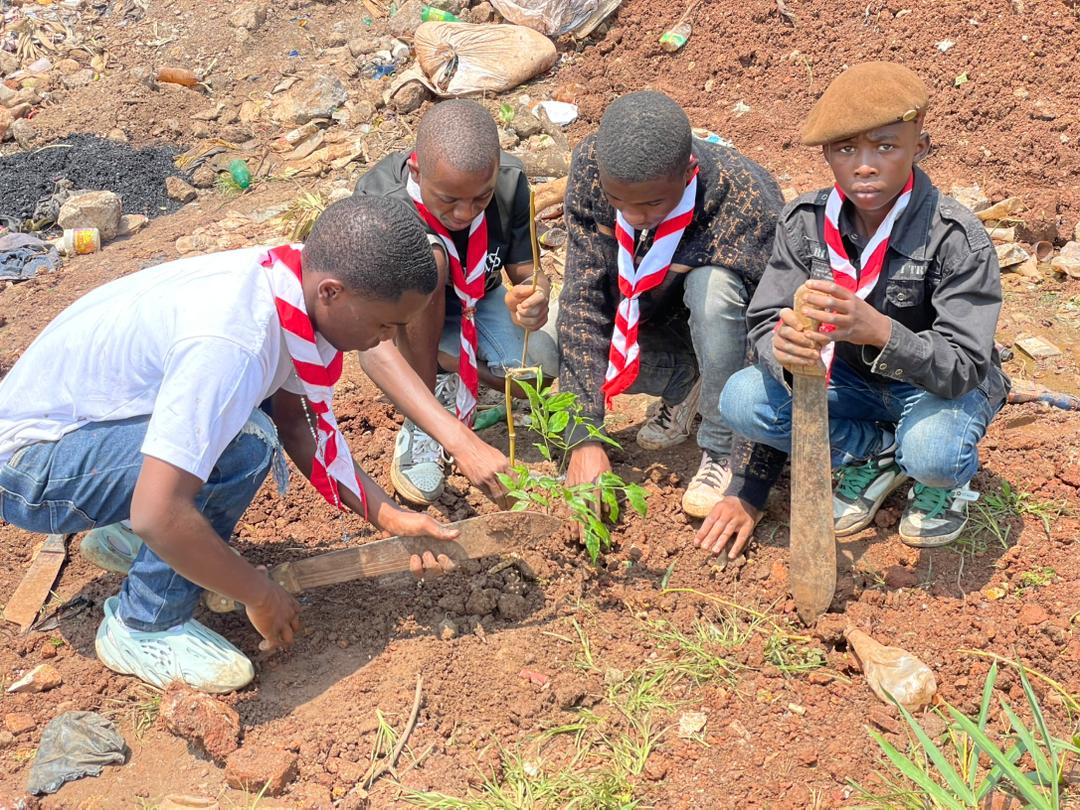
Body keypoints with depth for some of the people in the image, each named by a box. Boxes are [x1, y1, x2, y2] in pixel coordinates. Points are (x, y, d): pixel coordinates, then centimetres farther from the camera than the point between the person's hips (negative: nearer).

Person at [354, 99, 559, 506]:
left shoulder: (510, 181, -24)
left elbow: (527, 272, -13)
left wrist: (531, 296, -42)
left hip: (473, 303, 3)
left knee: (542, 364, -26)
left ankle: (439, 365, 4)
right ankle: (420, 427, -23)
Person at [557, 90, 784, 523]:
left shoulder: (745, 202, -35)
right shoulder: (591, 165, -25)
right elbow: (584, 297, -23)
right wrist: (586, 438, -29)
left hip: (730, 333, -4)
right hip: (653, 323, 4)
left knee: (711, 282, -37)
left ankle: (724, 451, -17)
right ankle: (683, 382, 4)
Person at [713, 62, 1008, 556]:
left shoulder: (957, 239, -26)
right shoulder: (805, 222, -15)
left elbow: (962, 368, -30)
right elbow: (764, 323, -16)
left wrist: (878, 330, -50)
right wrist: (784, 348, -42)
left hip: (941, 385, -4)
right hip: (847, 379, 4)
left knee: (932, 451, -38)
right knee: (741, 400, -21)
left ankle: (945, 481, 4)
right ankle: (876, 455, 4)